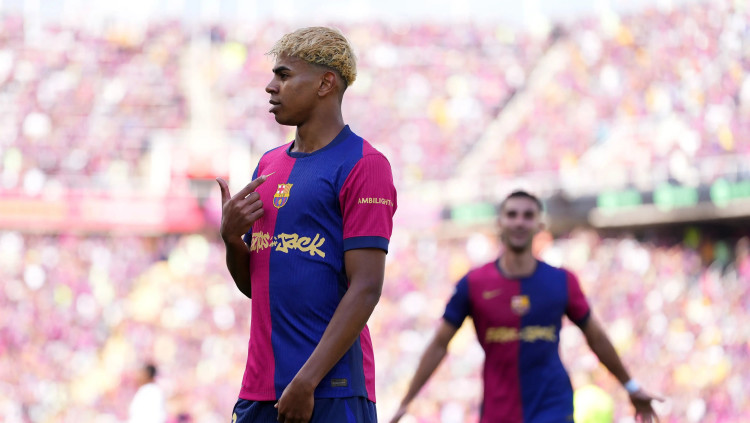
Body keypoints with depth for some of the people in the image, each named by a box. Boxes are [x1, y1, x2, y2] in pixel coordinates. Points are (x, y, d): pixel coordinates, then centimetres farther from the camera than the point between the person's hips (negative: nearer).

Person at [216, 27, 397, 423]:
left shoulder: (363, 166, -6)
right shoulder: (268, 164, 17)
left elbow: (365, 288, -13)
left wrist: (306, 382, -18)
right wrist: (231, 237, 1)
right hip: (259, 390, 7)